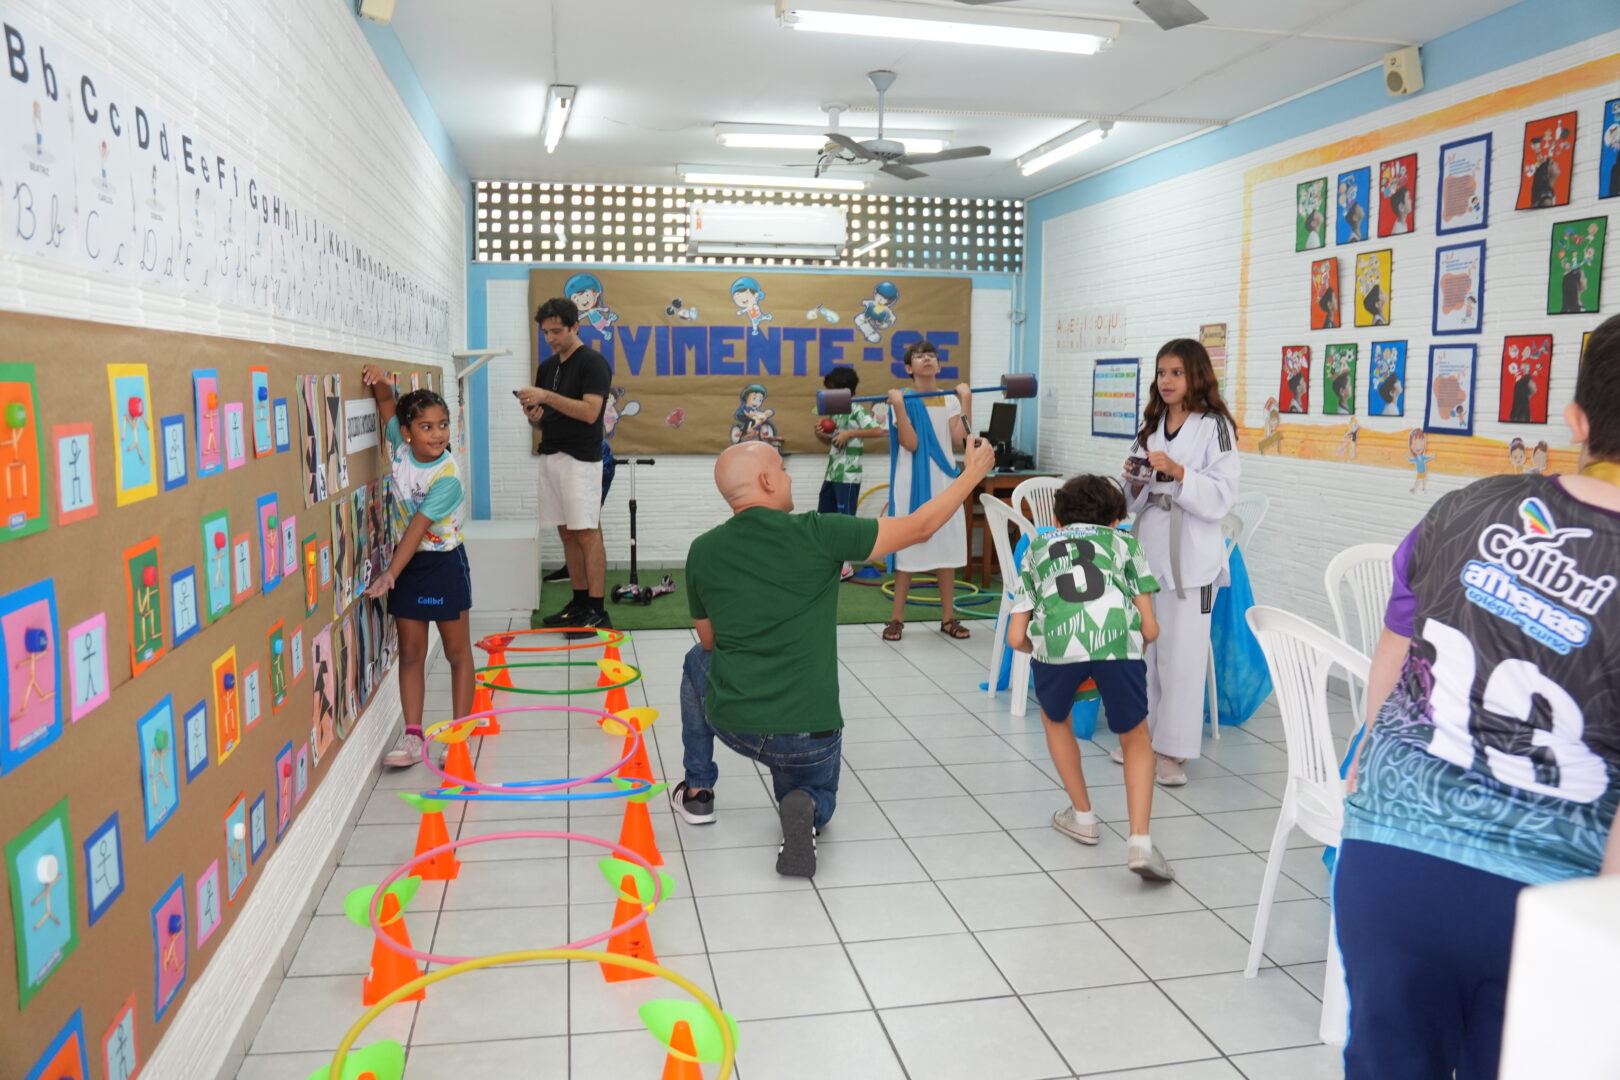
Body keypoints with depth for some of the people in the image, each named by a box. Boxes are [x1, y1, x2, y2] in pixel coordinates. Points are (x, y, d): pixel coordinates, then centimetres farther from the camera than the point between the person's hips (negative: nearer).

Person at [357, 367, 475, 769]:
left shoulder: (447, 477, -22)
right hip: (407, 561, 5)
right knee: (410, 653, 7)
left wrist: (390, 573, -29)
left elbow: (418, 527, -26)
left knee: (457, 650, 6)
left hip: (443, 563, -5)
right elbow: (388, 404, 8)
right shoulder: (401, 446, -7)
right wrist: (381, 382, -15)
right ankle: (413, 735, 11)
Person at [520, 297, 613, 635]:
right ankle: (579, 601, 16)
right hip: (550, 455, 8)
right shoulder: (547, 366, 15)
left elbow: (590, 411, -20)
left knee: (587, 533, -7)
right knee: (566, 532, 9)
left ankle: (596, 610, -4)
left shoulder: (593, 363, -9)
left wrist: (547, 397, -24)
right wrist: (535, 415, -3)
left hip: (581, 459, -8)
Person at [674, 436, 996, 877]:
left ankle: (697, 791, 35)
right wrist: (973, 474, 8)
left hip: (730, 722, 2)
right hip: (809, 732, -2)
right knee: (818, 797, 31)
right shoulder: (817, 534, -14)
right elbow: (918, 528, -5)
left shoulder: (702, 552, -4)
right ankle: (804, 808, -6)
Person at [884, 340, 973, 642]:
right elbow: (910, 443, -15)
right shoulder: (903, 400, -4)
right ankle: (896, 619, 8)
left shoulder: (950, 400, 7)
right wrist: (899, 404, -21)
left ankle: (948, 617, 17)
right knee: (907, 548, -1)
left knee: (947, 547, 7)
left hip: (943, 481, 4)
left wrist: (966, 400, -7)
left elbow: (959, 439, -7)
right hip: (912, 482, -4)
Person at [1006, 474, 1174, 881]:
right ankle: (1140, 841, 6)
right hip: (1118, 636, 0)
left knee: (1055, 719, 32)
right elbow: (1150, 628, 20)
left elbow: (1016, 638, 23)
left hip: (1055, 637, 1)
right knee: (1136, 739, 21)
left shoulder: (1037, 548, 32)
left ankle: (1082, 817, 36)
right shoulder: (1123, 540, 30)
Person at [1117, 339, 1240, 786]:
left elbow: (1220, 498, -12)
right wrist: (1135, 483, -2)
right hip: (1147, 548, 6)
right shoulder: (1151, 428, 15)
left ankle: (1172, 749, 5)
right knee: (1143, 647, 12)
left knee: (1181, 653, -3)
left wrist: (1176, 471, -22)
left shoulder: (1214, 427, -6)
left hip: (1190, 555, -6)